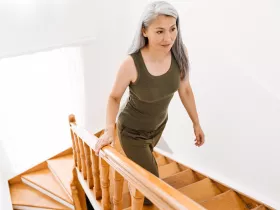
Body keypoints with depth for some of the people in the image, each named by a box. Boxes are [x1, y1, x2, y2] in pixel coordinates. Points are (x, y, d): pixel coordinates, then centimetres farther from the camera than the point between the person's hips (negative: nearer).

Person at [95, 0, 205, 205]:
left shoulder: (180, 53, -22)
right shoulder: (131, 64, -35)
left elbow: (185, 89, -6)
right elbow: (114, 97, -16)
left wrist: (196, 124, 3)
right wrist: (109, 130, -27)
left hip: (158, 124, 5)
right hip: (133, 132, -5)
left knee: (145, 159, 38)